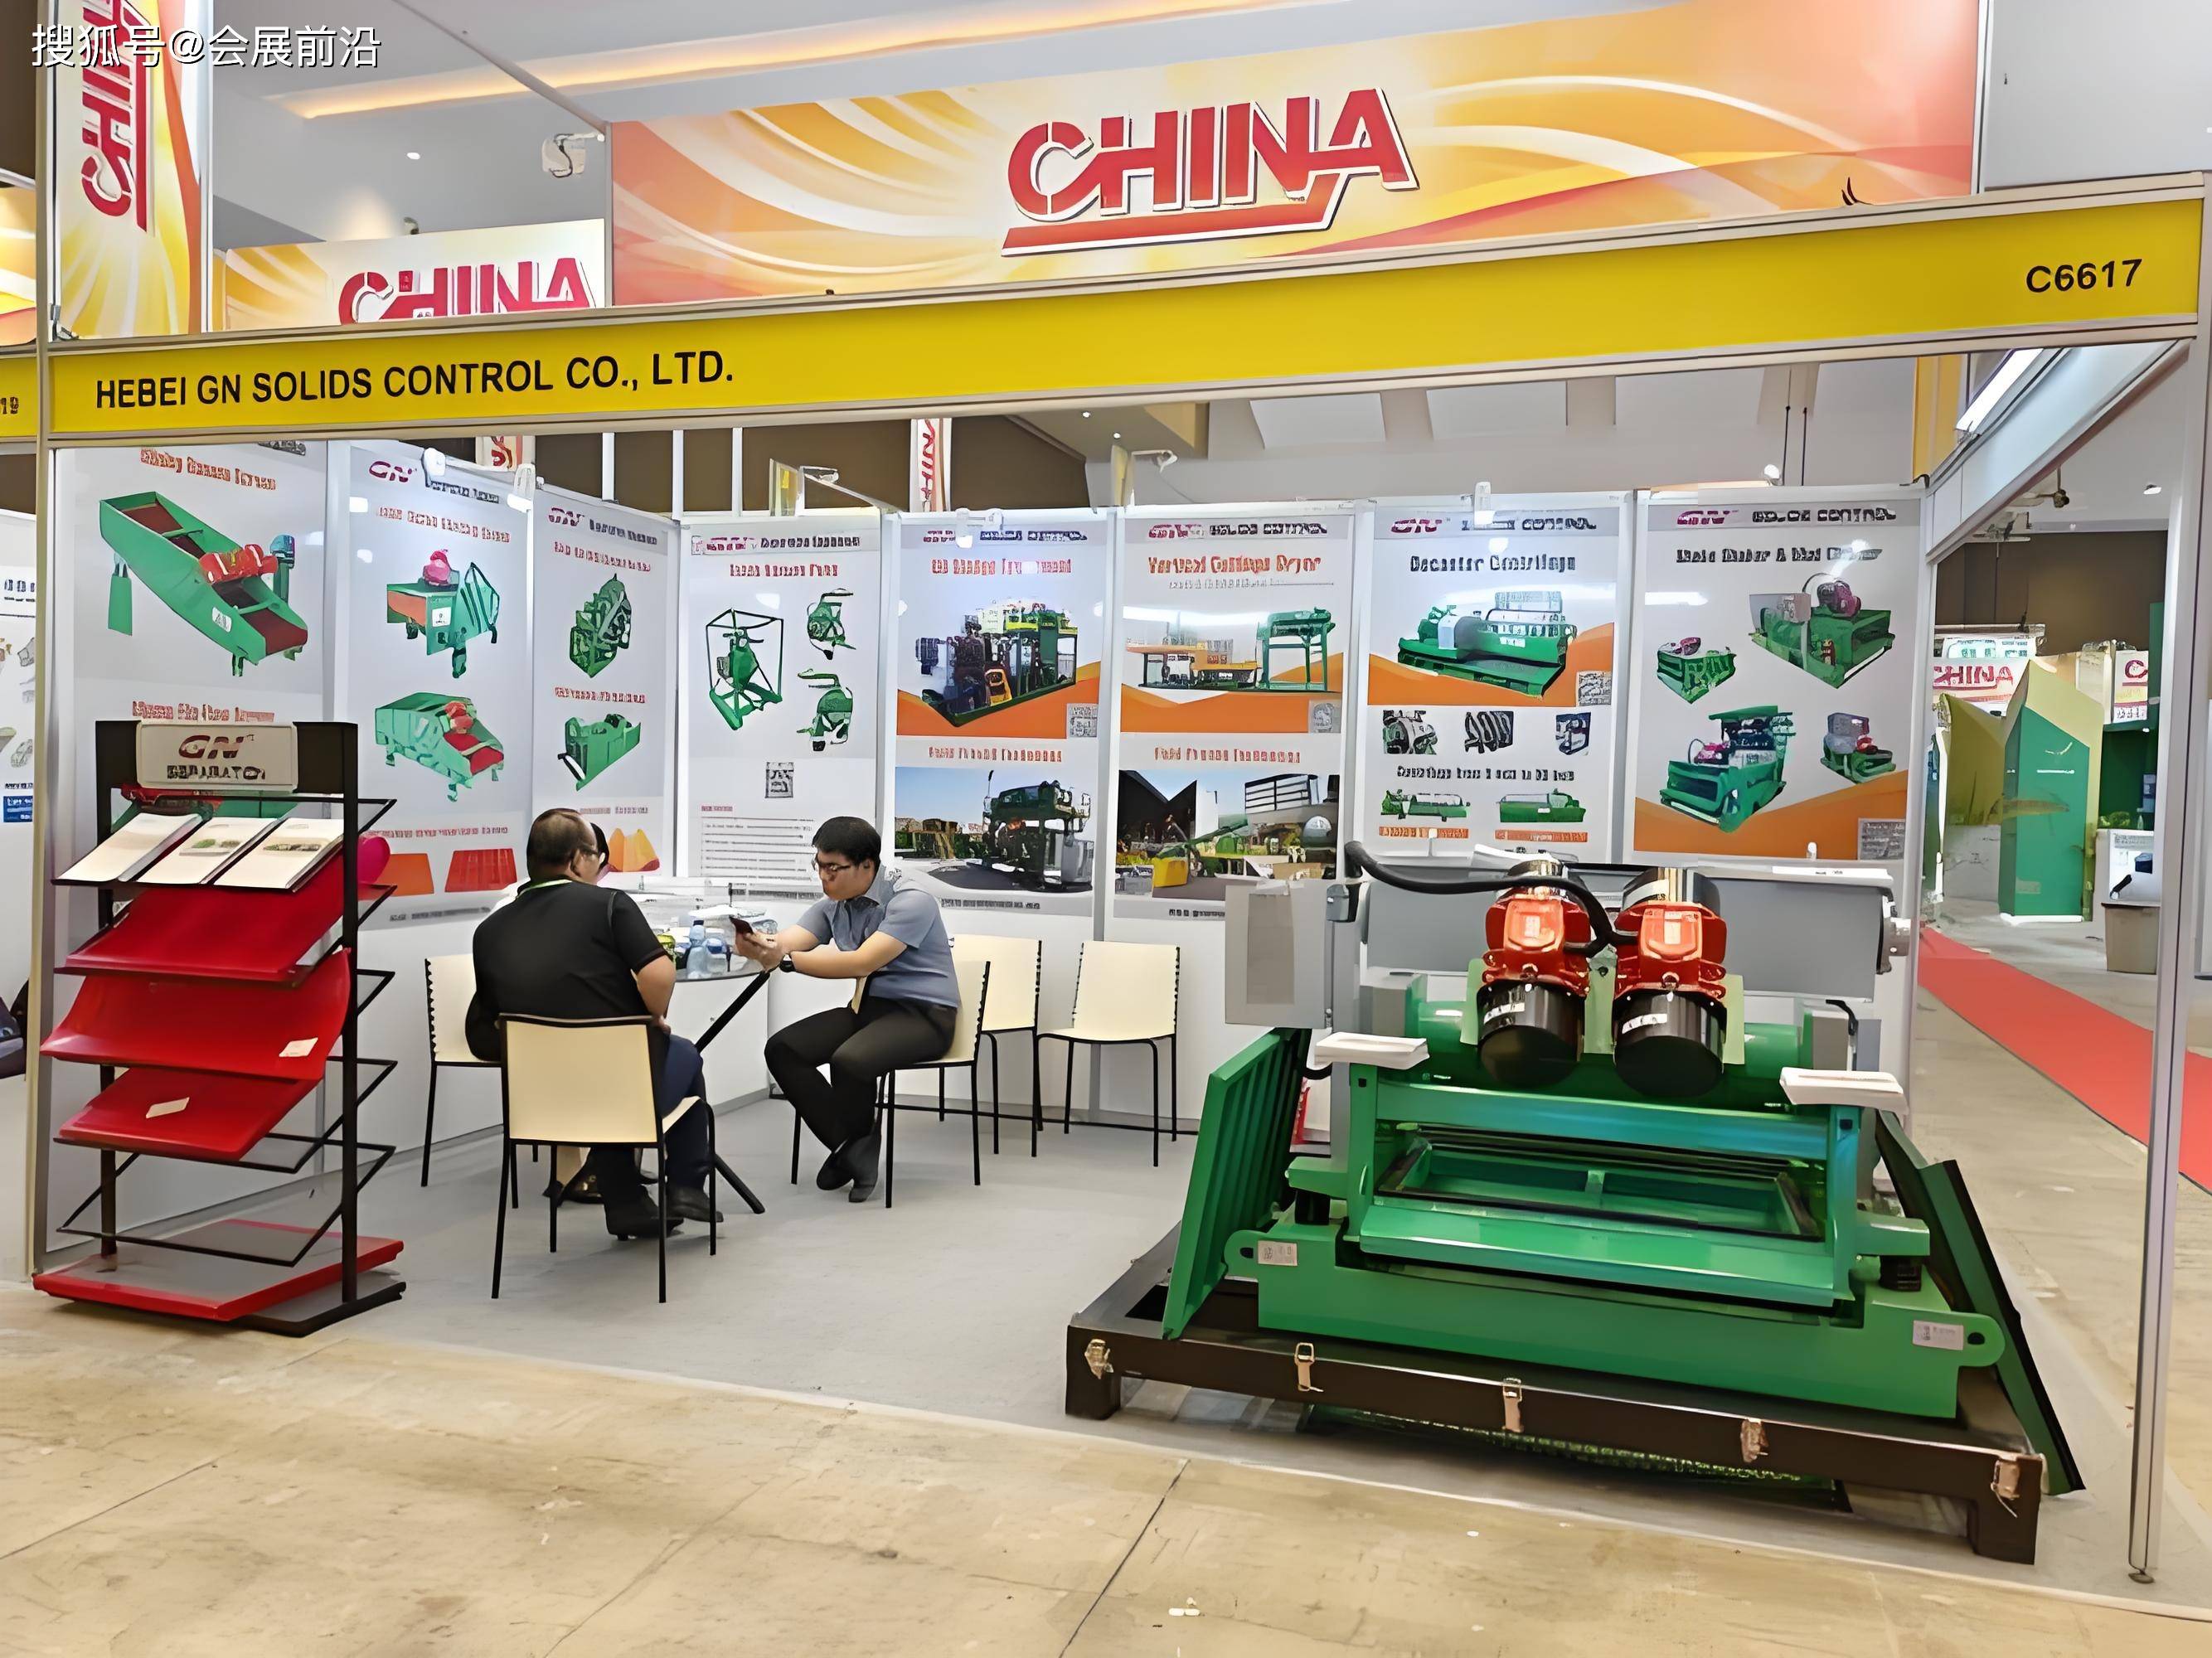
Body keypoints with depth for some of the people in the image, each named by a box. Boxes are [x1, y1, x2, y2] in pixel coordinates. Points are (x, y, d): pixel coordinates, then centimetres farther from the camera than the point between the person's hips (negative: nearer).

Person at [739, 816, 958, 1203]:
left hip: (923, 1014, -7)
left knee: (849, 1060, -33)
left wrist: (786, 960, -37)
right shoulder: (832, 905, 4)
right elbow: (790, 939, -11)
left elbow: (861, 963, -28)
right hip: (869, 1007, 7)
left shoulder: (911, 903, -18)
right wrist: (761, 945, -35)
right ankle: (850, 1144, -5)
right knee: (782, 1048, -12)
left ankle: (858, 1143, -2)